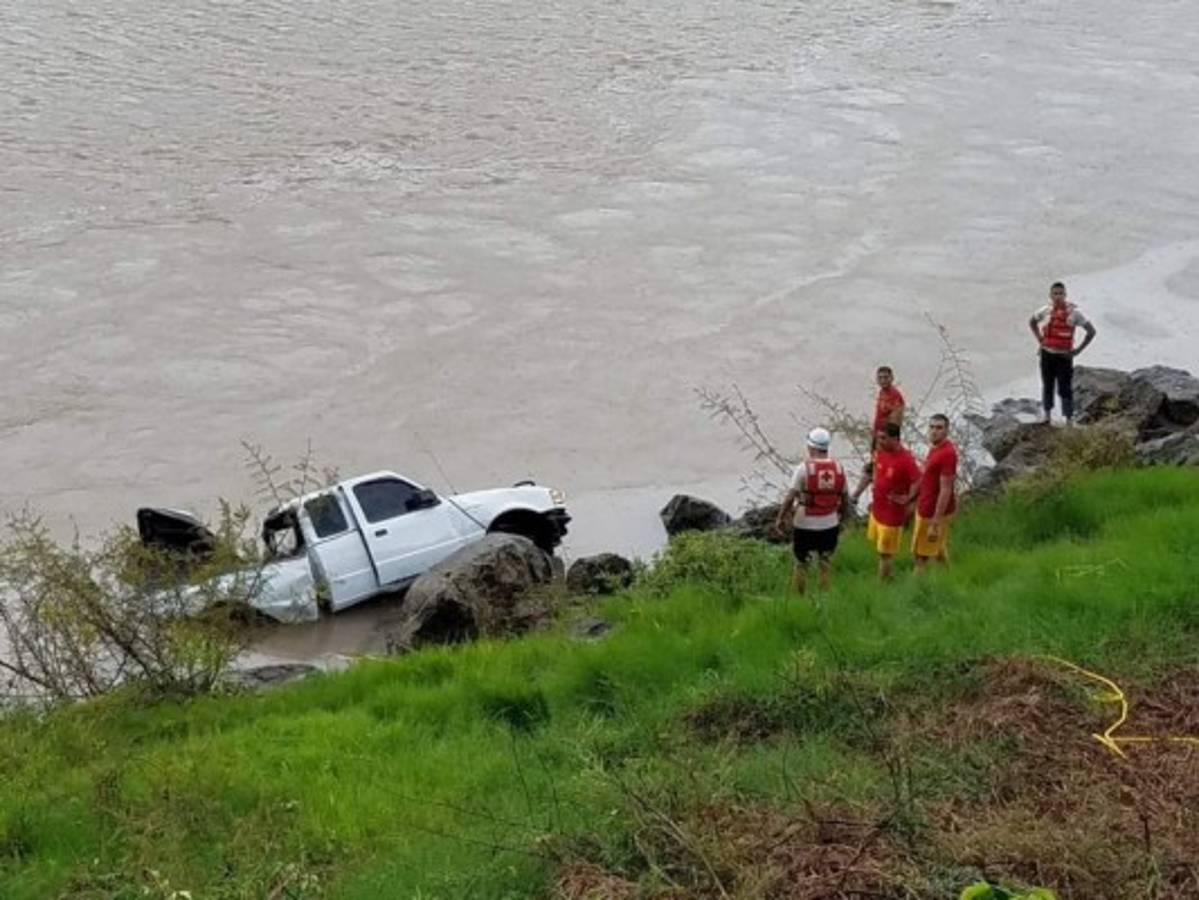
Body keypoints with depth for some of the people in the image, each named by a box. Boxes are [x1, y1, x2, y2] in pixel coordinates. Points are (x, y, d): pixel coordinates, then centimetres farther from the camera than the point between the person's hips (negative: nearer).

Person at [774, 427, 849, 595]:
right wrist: (840, 517, 22)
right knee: (826, 565, 17)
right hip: (830, 524, 3)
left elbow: (790, 497, -16)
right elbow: (845, 498, 6)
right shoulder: (838, 468, -2)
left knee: (801, 565, 13)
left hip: (805, 525, -3)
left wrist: (780, 518, -4)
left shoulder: (804, 468, -15)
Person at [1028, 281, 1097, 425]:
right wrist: (1039, 339, 9)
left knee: (1065, 389, -3)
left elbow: (1091, 331, -7)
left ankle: (1069, 419, 3)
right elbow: (1032, 322, 20)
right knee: (1047, 385, 15)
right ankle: (1046, 412, 29)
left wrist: (1078, 350, -8)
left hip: (1064, 356, -3)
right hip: (1047, 354, 3)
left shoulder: (1074, 312, -11)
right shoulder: (1046, 311, -1)